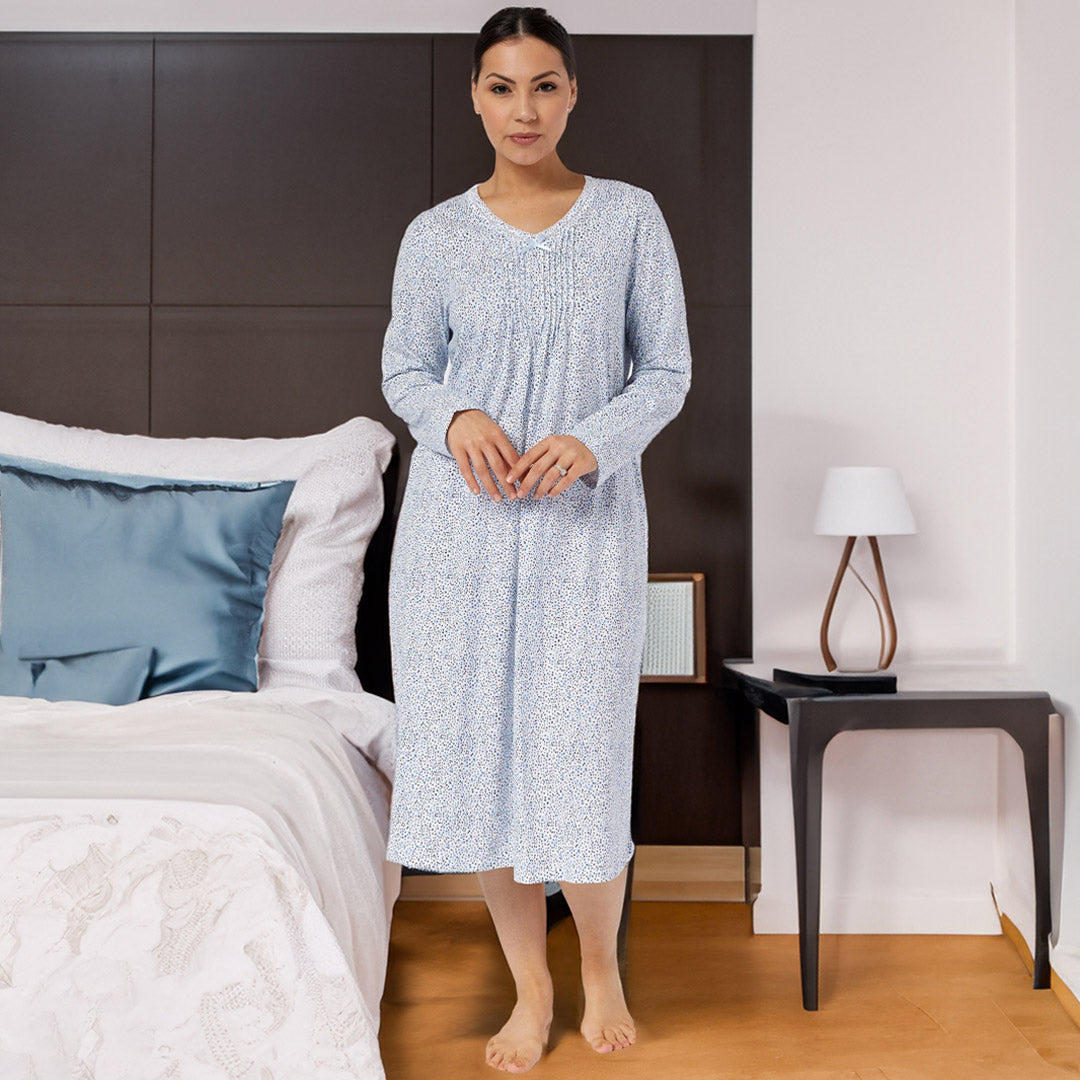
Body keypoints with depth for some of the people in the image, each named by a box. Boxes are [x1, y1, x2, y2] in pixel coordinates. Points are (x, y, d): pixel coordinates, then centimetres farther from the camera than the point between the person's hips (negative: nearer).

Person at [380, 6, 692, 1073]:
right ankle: (530, 987, 24)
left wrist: (593, 441, -14)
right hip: (460, 520, 2)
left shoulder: (630, 217, 3)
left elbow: (667, 370, 4)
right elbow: (403, 371, 11)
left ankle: (601, 962, 27)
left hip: (586, 524, -1)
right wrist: (455, 416, -11)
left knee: (580, 759, -3)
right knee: (475, 749, 4)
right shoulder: (436, 235, 5)